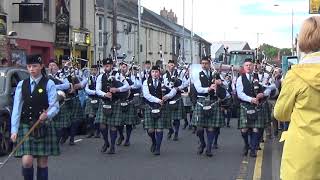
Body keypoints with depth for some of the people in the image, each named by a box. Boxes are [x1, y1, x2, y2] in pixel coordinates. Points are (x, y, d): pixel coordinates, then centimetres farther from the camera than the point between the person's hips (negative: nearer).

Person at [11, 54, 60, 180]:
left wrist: (47, 115, -29)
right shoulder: (21, 85, 8)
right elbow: (16, 109, 4)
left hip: (43, 127, -2)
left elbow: (55, 106, -8)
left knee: (42, 162, 3)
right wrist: (14, 130, -3)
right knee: (27, 161, -10)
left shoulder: (49, 84, -1)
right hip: (25, 126, 2)